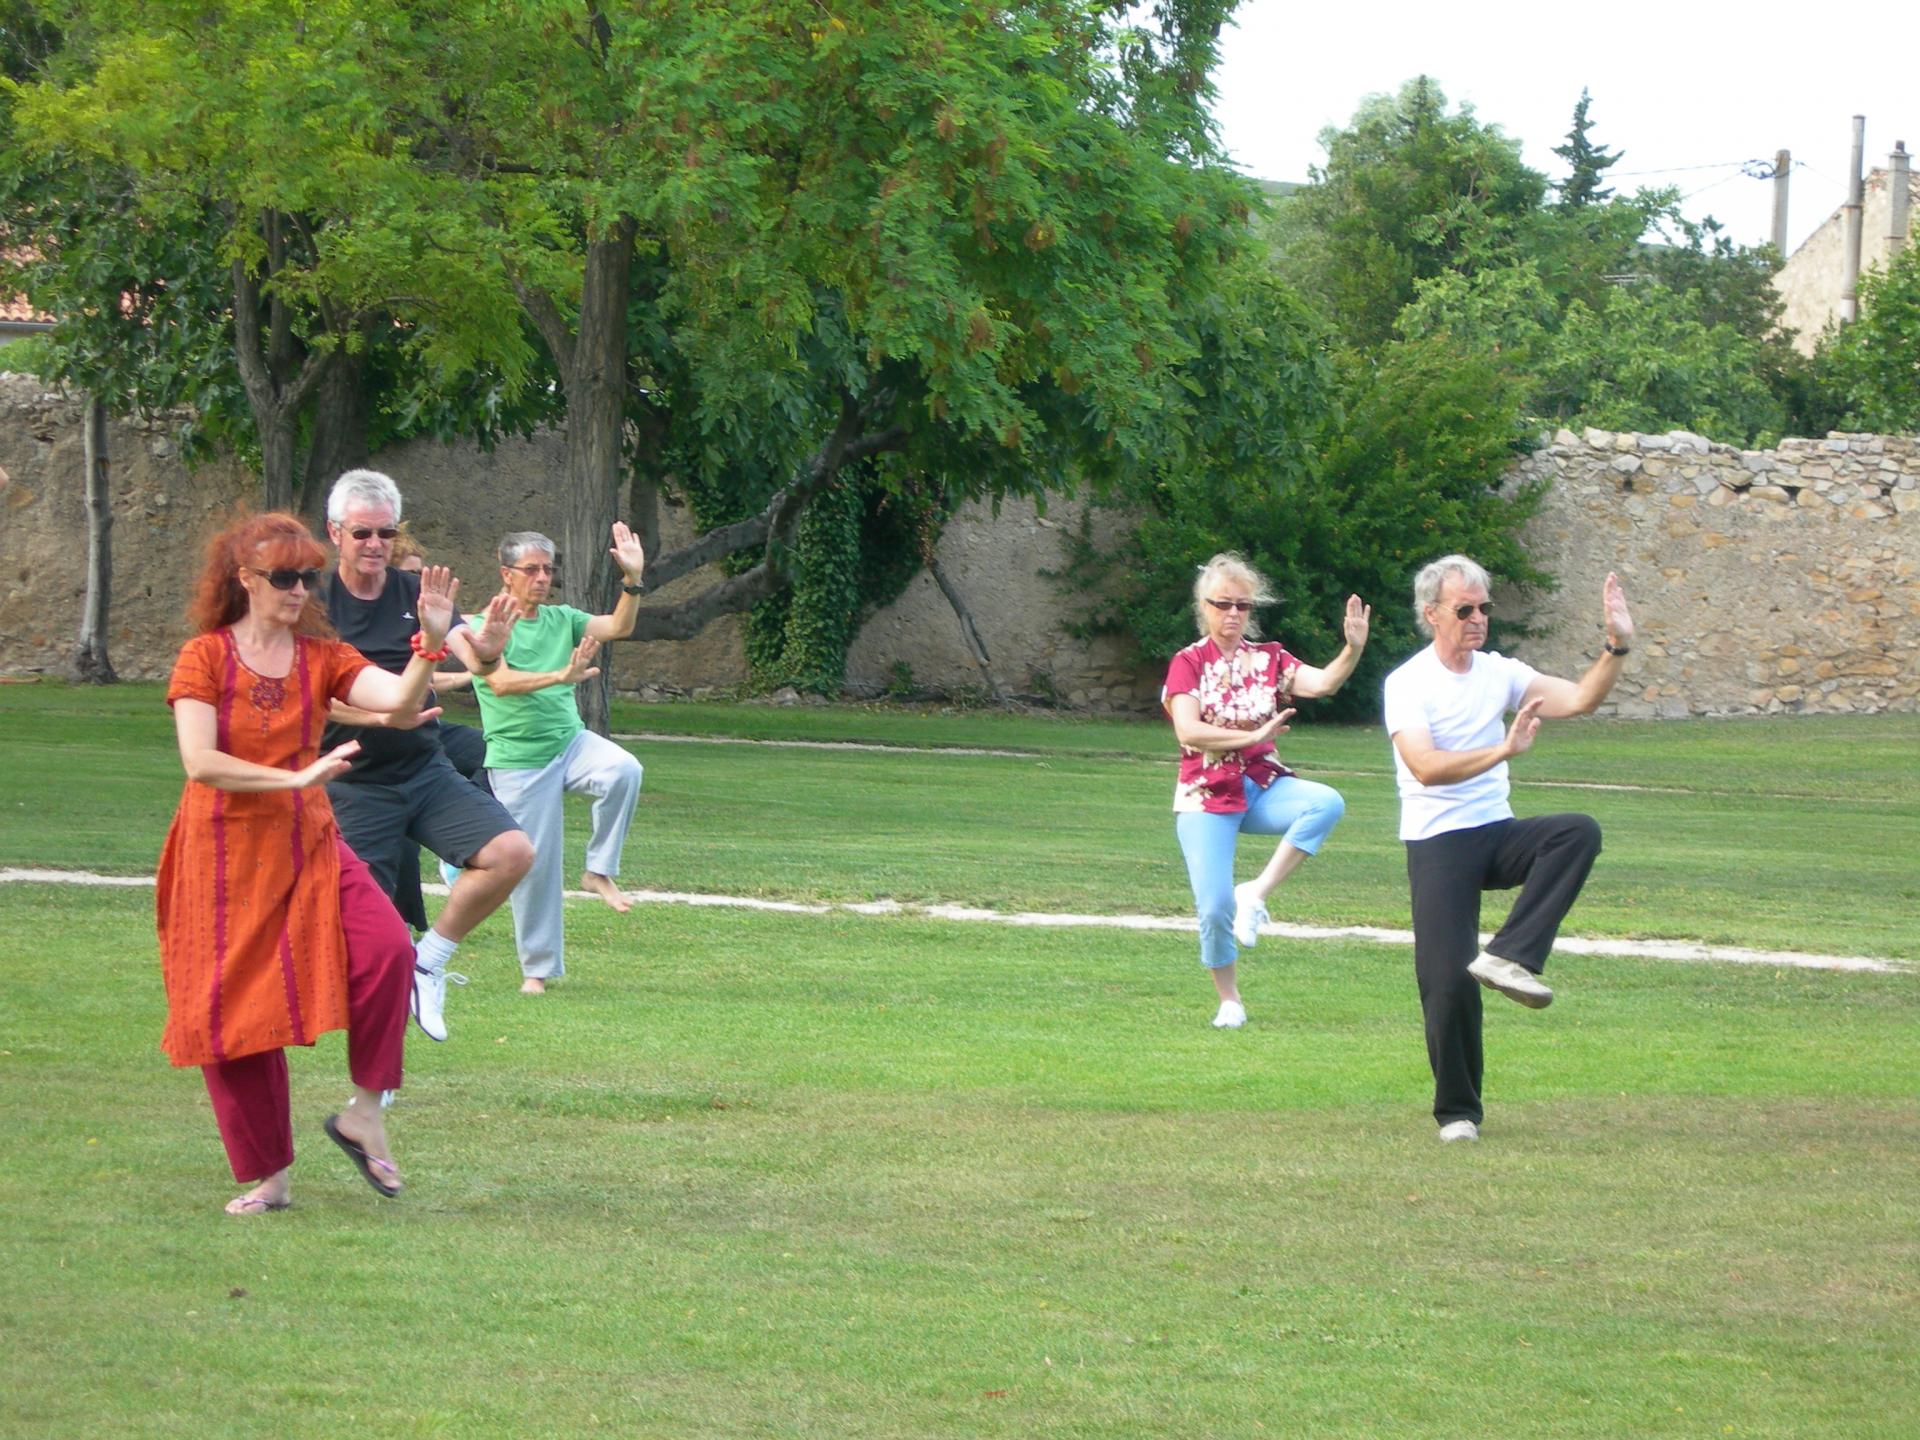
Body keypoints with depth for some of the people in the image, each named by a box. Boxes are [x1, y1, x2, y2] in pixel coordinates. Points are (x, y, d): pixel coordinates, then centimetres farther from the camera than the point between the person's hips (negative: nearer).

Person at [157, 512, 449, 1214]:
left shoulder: (321, 656, 5)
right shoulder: (206, 656, -5)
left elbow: (399, 701, -12)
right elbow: (200, 762, -16)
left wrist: (432, 644, -29)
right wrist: (297, 778, -21)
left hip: (308, 845, 2)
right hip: (226, 853, -2)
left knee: (386, 950, -23)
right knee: (234, 1012, 0)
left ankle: (364, 1112, -8)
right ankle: (268, 1177, 15)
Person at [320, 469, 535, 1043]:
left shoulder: (417, 594, 5)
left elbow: (472, 657, -10)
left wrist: (486, 650, -36)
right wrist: (382, 715, -33)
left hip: (426, 773, 3)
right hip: (355, 786, -3)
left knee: (512, 853, -19)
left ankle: (429, 960, -1)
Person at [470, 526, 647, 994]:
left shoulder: (561, 619, 9)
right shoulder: (489, 627, -6)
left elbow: (618, 627, -4)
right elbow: (501, 682, -23)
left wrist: (633, 581, -20)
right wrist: (562, 676, -37)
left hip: (570, 741, 4)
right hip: (518, 759, -4)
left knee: (625, 770, -28)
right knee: (535, 865, -1)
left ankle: (600, 871, -13)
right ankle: (537, 968, 13)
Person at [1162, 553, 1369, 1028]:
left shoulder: (1268, 661, 7)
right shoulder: (1188, 664, -1)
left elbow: (1323, 682, -11)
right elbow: (1188, 731, -17)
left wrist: (1353, 649, -30)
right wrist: (1254, 736, -25)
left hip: (1263, 787, 3)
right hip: (1206, 794, -3)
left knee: (1328, 803, -28)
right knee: (1214, 906, -14)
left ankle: (1258, 892, -20)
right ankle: (1228, 1001, 10)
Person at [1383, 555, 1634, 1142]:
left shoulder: (1500, 672, 9)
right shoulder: (1408, 684, -8)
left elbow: (1579, 699, -3)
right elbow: (1426, 766, -25)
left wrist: (1616, 647, -16)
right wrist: (1504, 750, -35)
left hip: (1497, 833, 5)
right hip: (1438, 844, -5)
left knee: (1579, 832, -25)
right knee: (1449, 981, -11)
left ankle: (1508, 957, -28)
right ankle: (1457, 1111, 8)